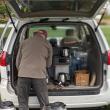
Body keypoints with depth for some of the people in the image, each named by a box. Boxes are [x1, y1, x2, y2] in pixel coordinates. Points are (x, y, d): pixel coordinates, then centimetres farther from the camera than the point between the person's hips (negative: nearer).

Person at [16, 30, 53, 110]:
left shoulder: (24, 42, 18)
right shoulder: (47, 44, 14)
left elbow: (18, 62, 20)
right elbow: (48, 64, 19)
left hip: (23, 74, 2)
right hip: (39, 75, -2)